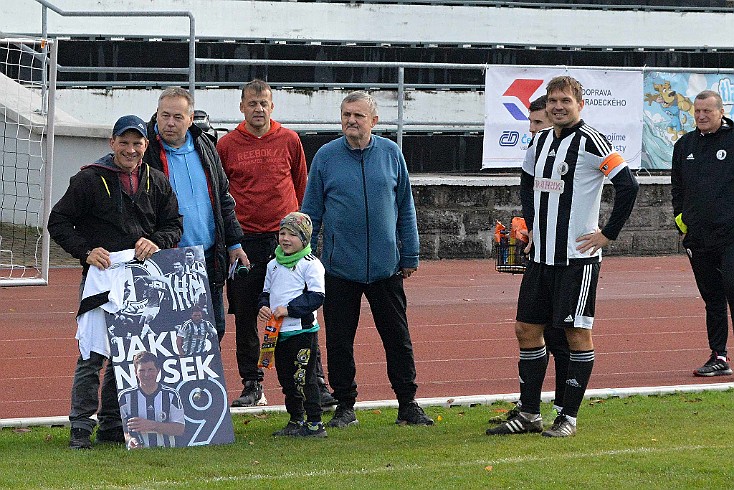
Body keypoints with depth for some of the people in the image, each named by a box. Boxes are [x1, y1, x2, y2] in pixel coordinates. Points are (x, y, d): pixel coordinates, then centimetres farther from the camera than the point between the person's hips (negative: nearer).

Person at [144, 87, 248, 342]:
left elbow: (223, 198, 19)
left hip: (208, 261, 5)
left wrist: (233, 243, 16)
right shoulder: (145, 151, -7)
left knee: (214, 330, 10)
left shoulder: (205, 146, 10)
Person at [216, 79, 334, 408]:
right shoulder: (227, 145, 3)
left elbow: (301, 189, 14)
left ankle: (315, 381, 1)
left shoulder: (289, 141, 6)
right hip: (245, 242, 0)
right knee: (245, 317, 4)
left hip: (286, 239, 0)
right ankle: (252, 385, 13)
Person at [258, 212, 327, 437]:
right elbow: (266, 292, 23)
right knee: (286, 379, 14)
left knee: (304, 378, -10)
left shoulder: (310, 264, -8)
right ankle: (295, 421, 24)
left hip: (302, 330, -8)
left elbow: (316, 296, -14)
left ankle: (315, 423, -6)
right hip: (279, 332, 8)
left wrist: (289, 309, -18)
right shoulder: (274, 265, 15)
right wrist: (263, 307, 1)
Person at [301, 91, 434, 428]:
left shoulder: (390, 154, 3)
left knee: (398, 338, 5)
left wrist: (410, 255, 7)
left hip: (385, 266, 1)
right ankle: (345, 406, 15)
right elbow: (311, 213, 5)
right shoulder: (326, 157, 0)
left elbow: (405, 208, 9)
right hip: (339, 267, -1)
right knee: (339, 340, 4)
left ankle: (407, 405, 13)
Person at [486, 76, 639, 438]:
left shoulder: (590, 142, -11)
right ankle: (529, 414, 16)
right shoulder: (540, 142, 11)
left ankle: (569, 417, 5)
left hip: (578, 256, -8)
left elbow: (628, 186, -16)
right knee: (527, 330, 8)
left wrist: (608, 233, -13)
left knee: (577, 334, -2)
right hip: (541, 255, 8)